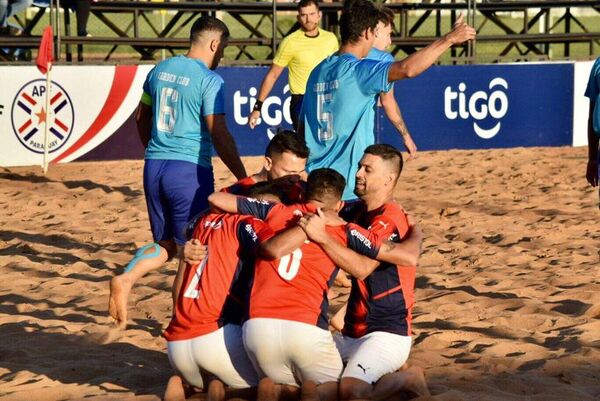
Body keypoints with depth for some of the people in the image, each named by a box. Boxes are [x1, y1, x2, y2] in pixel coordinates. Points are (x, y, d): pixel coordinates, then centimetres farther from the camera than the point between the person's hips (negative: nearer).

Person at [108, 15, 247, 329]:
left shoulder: (160, 70, 10)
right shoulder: (209, 80, -11)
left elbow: (142, 118, 20)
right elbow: (219, 135, -15)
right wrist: (242, 178, -9)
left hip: (154, 166, 6)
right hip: (190, 170, -6)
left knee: (167, 244, 16)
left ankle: (125, 279, -8)